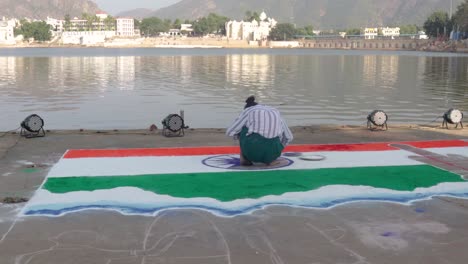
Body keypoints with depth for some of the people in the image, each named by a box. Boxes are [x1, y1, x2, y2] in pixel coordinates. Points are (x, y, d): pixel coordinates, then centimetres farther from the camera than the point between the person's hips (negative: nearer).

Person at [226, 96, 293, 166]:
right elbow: (288, 137, 32)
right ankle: (267, 159, 13)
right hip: (273, 153, 3)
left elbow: (229, 132, 16)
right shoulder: (275, 111, 26)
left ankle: (245, 158, 18)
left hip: (253, 150, -2)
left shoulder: (248, 111, 16)